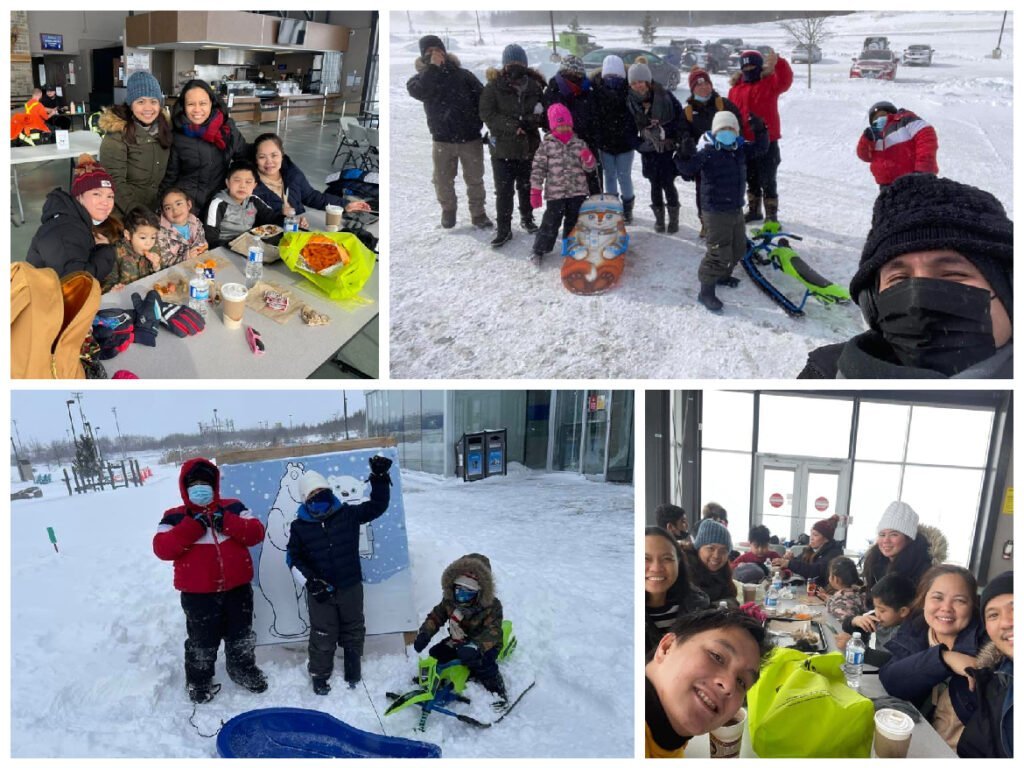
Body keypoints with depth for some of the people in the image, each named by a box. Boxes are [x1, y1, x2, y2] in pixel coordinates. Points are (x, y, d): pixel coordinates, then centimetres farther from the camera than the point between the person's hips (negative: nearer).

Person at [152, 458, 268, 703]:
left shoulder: (233, 508, 2)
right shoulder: (175, 517, -3)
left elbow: (256, 533, -7)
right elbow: (162, 548, -16)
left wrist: (227, 522, -20)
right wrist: (192, 526, -23)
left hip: (237, 588, 2)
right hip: (198, 594, -2)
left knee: (241, 636, 19)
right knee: (202, 641, 11)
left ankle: (243, 669, 41)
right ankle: (199, 681, 32)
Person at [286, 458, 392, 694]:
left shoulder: (348, 514, -6)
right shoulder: (299, 527, -8)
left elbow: (377, 506, -7)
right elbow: (294, 559, -4)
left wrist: (379, 478, -20)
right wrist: (310, 582, -14)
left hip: (351, 586, 2)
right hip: (320, 591, -2)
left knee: (354, 630, 16)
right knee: (323, 636, 9)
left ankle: (353, 672, 36)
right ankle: (319, 676, 28)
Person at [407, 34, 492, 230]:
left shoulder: (463, 74, 1)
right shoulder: (421, 77, 4)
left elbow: (483, 98, 1)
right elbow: (418, 92, -20)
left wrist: (480, 123, -7)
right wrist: (433, 67, -22)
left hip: (471, 138, -1)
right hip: (442, 140, 1)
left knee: (475, 179, 7)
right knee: (443, 180, 11)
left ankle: (478, 213, 22)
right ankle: (448, 210, 32)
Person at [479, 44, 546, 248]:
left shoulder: (534, 86, 1)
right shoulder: (494, 86, -6)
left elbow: (544, 114, 4)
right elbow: (487, 114, -12)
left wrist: (532, 121, -19)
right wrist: (513, 126, -20)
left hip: (529, 146, 2)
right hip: (502, 147, -2)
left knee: (526, 187, 16)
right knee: (504, 191, -1)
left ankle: (527, 218, 36)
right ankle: (503, 229, 7)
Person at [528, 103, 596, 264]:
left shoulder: (579, 143, 5)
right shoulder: (546, 144, -3)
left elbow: (590, 167, 5)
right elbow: (538, 168, -3)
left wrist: (588, 159, -19)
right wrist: (535, 190, -8)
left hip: (577, 192, 3)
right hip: (555, 193, -3)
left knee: (573, 222, 13)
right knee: (550, 222, -1)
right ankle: (539, 250, 13)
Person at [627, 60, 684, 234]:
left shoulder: (665, 96, -10)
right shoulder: (631, 101, 1)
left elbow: (680, 118, -5)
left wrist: (679, 140, -10)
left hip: (668, 147, -3)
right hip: (648, 148, 3)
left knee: (667, 183, -2)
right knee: (655, 184, 8)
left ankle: (674, 217, 14)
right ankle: (659, 218, 21)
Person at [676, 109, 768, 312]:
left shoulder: (740, 149, 7)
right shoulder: (707, 151, -16)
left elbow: (760, 148, 18)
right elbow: (688, 168, -27)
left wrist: (760, 131, 1)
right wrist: (685, 156, -48)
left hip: (736, 209, 9)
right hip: (716, 211, -8)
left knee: (738, 247, 22)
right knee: (719, 252, -11)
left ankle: (722, 275, 45)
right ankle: (706, 291, -1)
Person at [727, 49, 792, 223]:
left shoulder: (769, 82, -3)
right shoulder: (736, 89, 7)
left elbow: (785, 80, -24)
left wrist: (778, 62, -40)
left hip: (767, 142, -5)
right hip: (746, 143, 5)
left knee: (767, 180, -1)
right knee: (751, 179, 18)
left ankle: (771, 214, 7)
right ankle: (754, 210, 32)